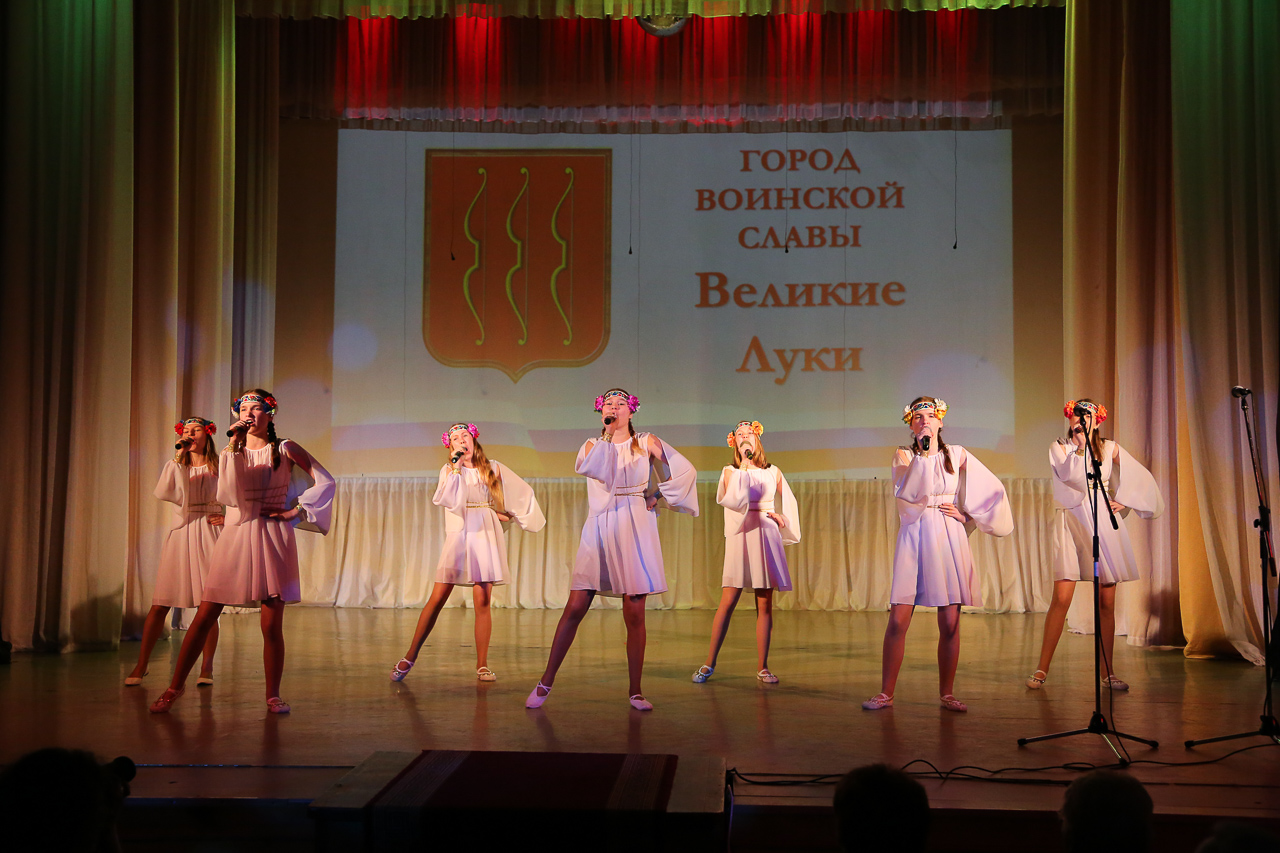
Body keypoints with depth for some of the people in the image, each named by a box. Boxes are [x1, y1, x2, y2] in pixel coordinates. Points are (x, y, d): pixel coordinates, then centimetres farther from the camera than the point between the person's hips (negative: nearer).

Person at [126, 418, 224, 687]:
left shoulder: (219, 467, 6)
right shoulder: (176, 467, 10)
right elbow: (162, 493, -9)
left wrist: (228, 517, -7)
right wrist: (178, 457, -12)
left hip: (208, 534, -1)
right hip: (180, 534, 2)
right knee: (159, 604, -2)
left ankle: (206, 668, 6)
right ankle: (140, 667, 6)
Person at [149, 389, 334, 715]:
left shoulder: (285, 449, 5)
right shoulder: (231, 451, 10)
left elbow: (325, 482, 1)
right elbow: (227, 495, -8)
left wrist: (294, 511, -4)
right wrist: (234, 447, -14)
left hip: (273, 540, -2)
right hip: (235, 536, 2)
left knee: (272, 626, -3)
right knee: (204, 618, 0)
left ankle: (273, 695, 11)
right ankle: (175, 685, 13)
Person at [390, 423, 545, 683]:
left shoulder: (493, 468, 10)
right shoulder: (449, 469, 8)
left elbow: (523, 492, 18)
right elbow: (445, 499, -10)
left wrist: (509, 515, 14)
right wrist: (455, 466, -10)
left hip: (485, 537, 1)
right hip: (458, 537, 0)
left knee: (482, 602, -4)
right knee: (437, 600, -5)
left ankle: (482, 665, 2)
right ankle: (410, 657, 3)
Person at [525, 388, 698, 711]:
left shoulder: (646, 443, 7)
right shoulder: (593, 444, 11)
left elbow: (683, 471, 8)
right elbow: (590, 467, -10)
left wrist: (655, 497, 9)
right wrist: (607, 432, -7)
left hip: (635, 533, -1)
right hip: (599, 531, 1)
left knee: (634, 614, -3)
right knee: (574, 609, -5)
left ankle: (635, 691, 6)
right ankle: (546, 682, 4)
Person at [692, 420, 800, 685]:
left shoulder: (773, 472, 14)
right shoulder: (731, 471, 7)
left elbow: (789, 503, 25)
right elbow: (735, 499, -12)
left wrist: (782, 518, 5)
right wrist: (744, 465, -7)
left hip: (767, 538, 2)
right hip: (740, 537, -2)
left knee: (765, 605, 1)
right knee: (728, 602, -8)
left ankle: (762, 667, 6)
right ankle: (709, 664, -2)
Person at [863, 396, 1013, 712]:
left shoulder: (957, 455, 10)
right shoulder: (904, 455, 6)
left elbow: (992, 490, 12)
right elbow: (907, 492, -12)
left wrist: (966, 514, 4)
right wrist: (923, 452, -14)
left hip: (948, 538, 1)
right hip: (913, 536, -1)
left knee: (950, 623, 0)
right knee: (898, 620, -7)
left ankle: (946, 693, 13)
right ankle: (885, 693, 2)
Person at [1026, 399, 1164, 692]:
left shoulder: (1109, 448, 12)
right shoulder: (1059, 447, 7)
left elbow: (1142, 477, 15)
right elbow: (1070, 475, -11)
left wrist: (1123, 501, 7)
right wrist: (1081, 446, -12)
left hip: (1104, 524, 2)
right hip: (1071, 523, -2)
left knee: (1107, 602, 2)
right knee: (1061, 598, -12)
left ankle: (1108, 673, 9)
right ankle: (1042, 669, -6)